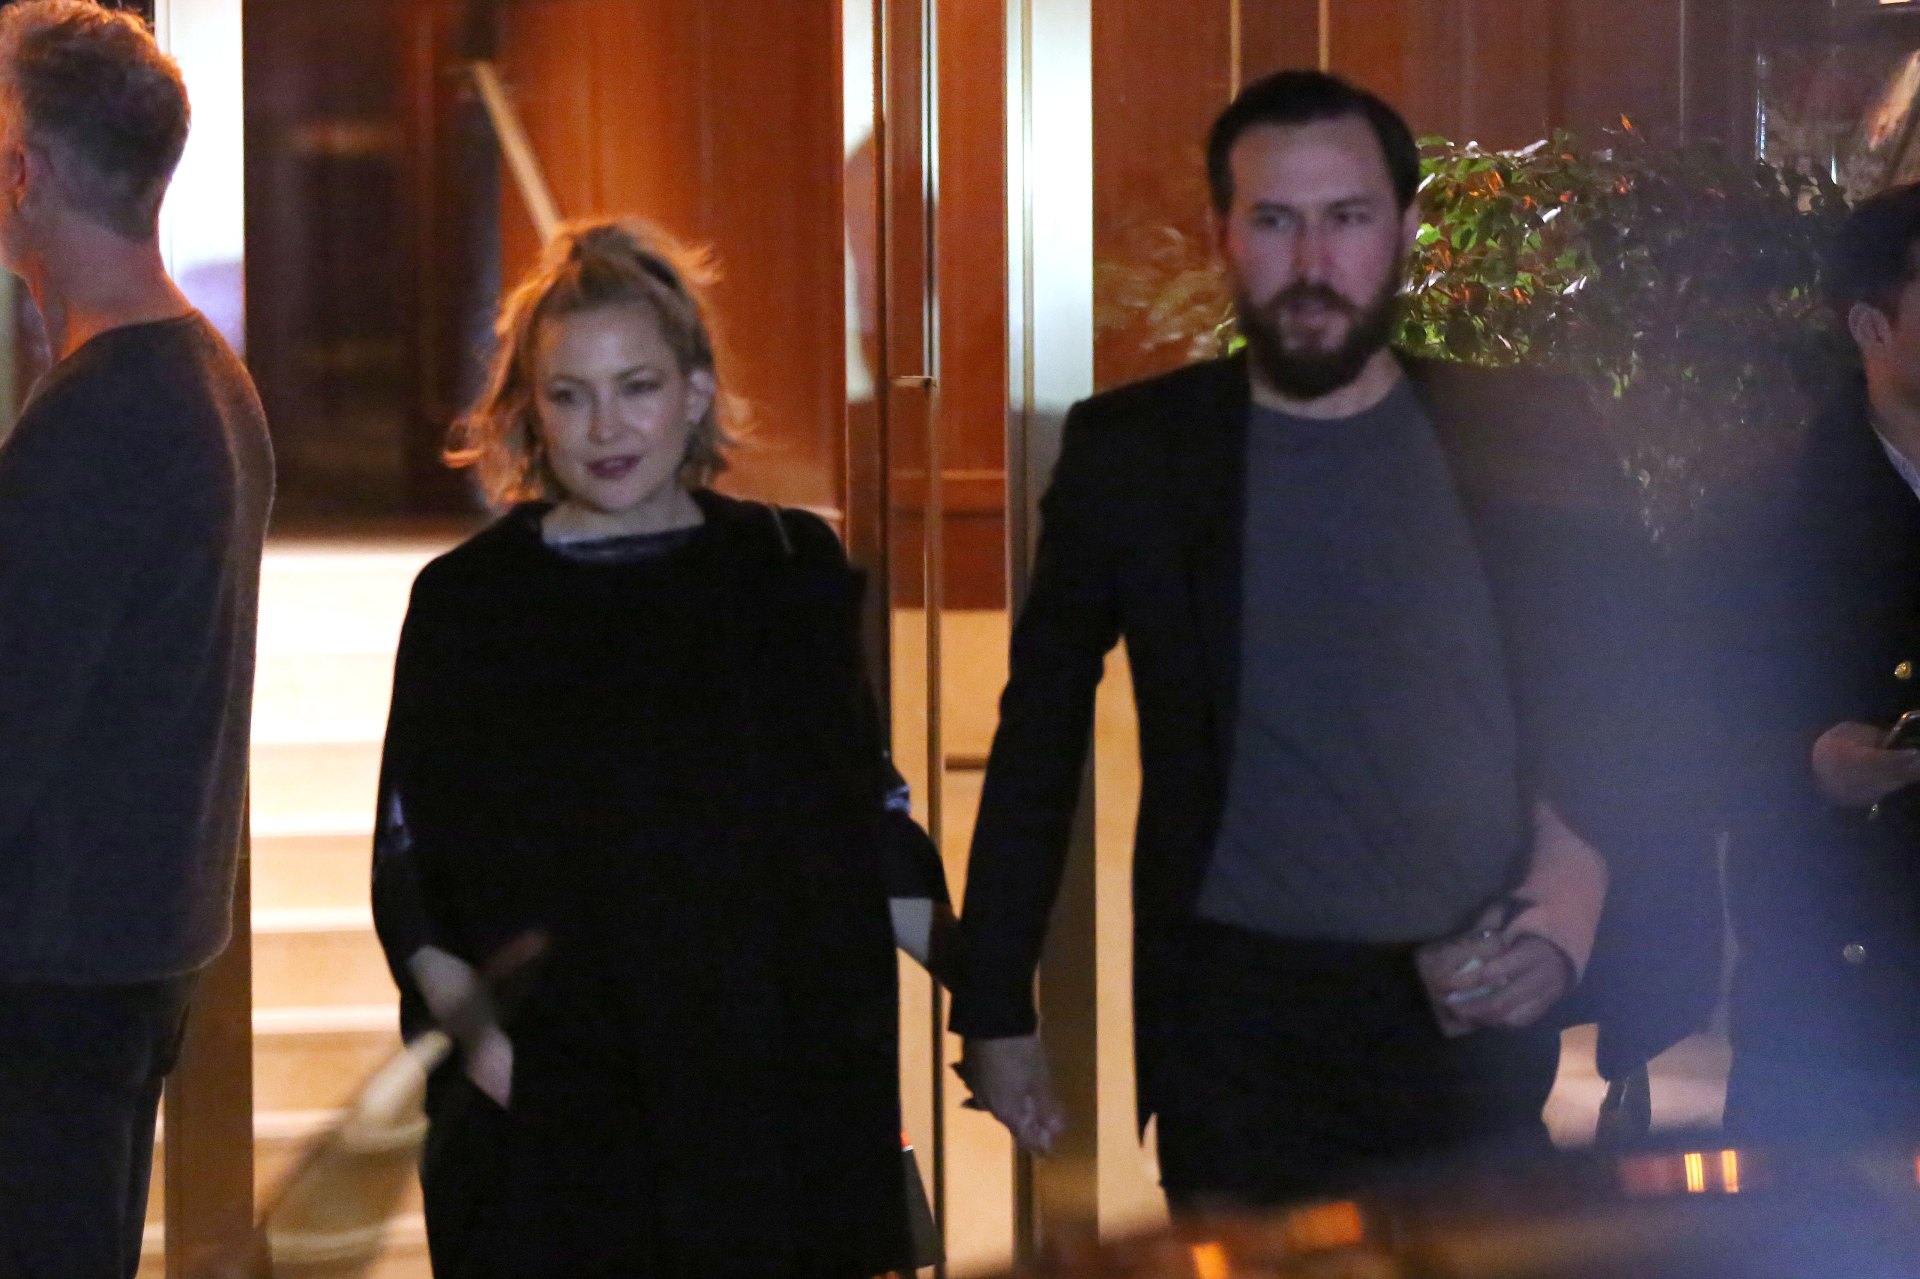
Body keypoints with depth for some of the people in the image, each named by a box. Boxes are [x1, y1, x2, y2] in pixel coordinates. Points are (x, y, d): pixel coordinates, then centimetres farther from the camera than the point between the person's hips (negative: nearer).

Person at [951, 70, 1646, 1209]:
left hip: (1479, 1024, 1)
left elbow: (1606, 715, 7)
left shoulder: (1526, 444, 4)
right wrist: (995, 1008, 6)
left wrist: (1567, 905, -12)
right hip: (1236, 1021, 0)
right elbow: (1040, 740, 8)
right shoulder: (1130, 451, 3)